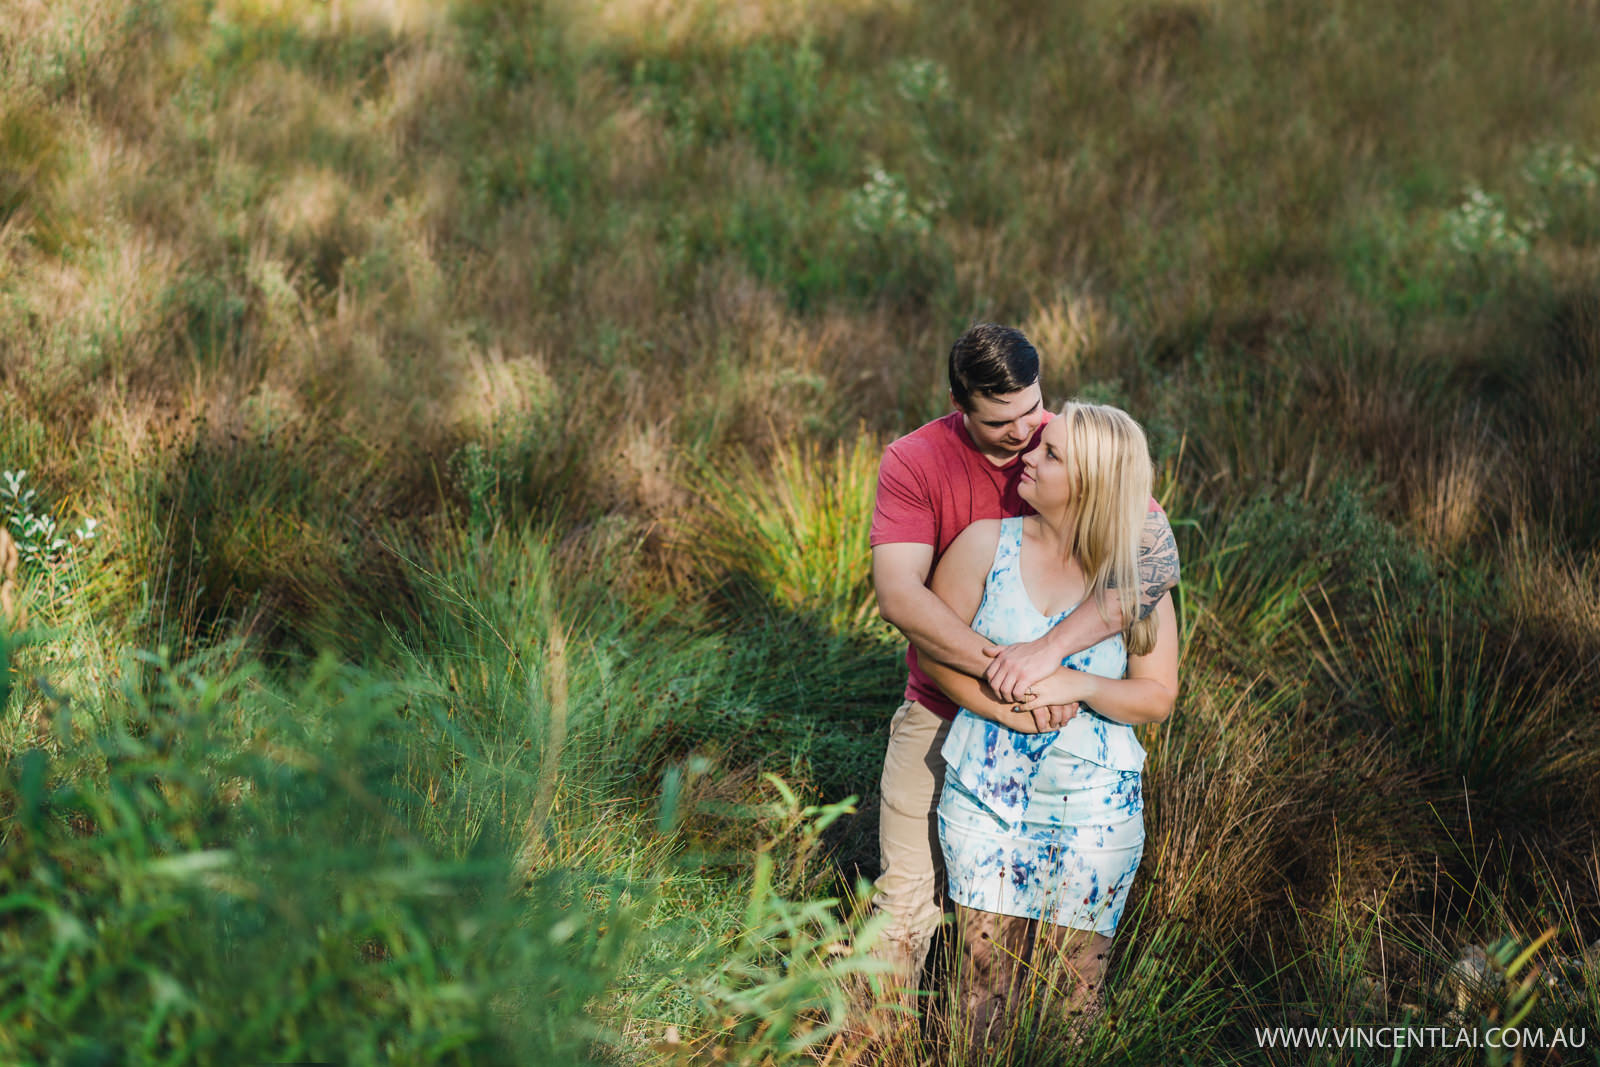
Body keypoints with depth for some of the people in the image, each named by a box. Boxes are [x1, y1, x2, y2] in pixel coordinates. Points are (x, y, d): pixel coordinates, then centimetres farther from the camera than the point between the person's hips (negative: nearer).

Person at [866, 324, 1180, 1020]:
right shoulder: (913, 462, -11)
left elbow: (1158, 559, -24)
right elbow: (898, 594, -24)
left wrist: (1049, 648, -36)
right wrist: (998, 669, -35)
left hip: (1055, 723, 1)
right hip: (943, 717, 0)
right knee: (907, 898, 4)